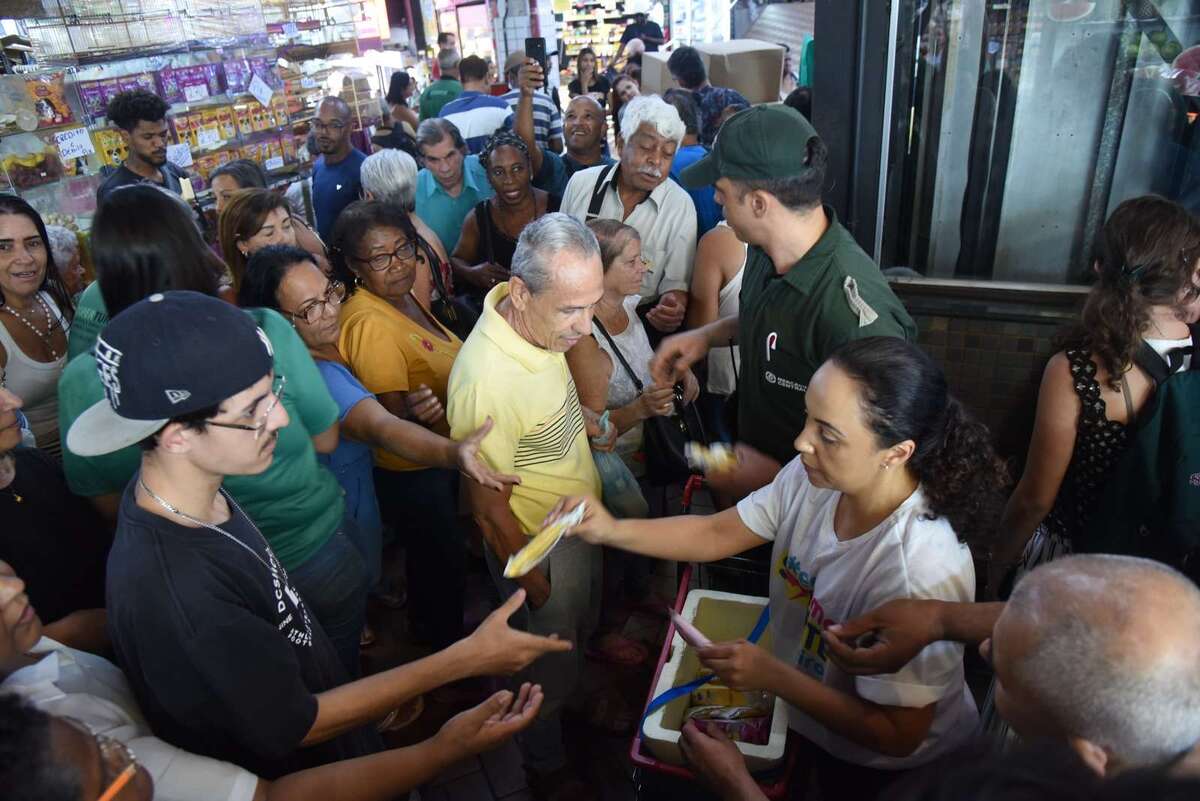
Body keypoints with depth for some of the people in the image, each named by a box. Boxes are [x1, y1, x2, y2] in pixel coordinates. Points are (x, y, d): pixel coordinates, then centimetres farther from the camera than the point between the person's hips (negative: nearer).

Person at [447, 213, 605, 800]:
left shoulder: (541, 323, -13)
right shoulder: (487, 382, -39)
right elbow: (490, 510, -25)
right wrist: (537, 585, -14)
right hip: (538, 544, -8)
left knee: (583, 630, 31)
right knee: (551, 670, 17)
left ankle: (578, 707, 60)